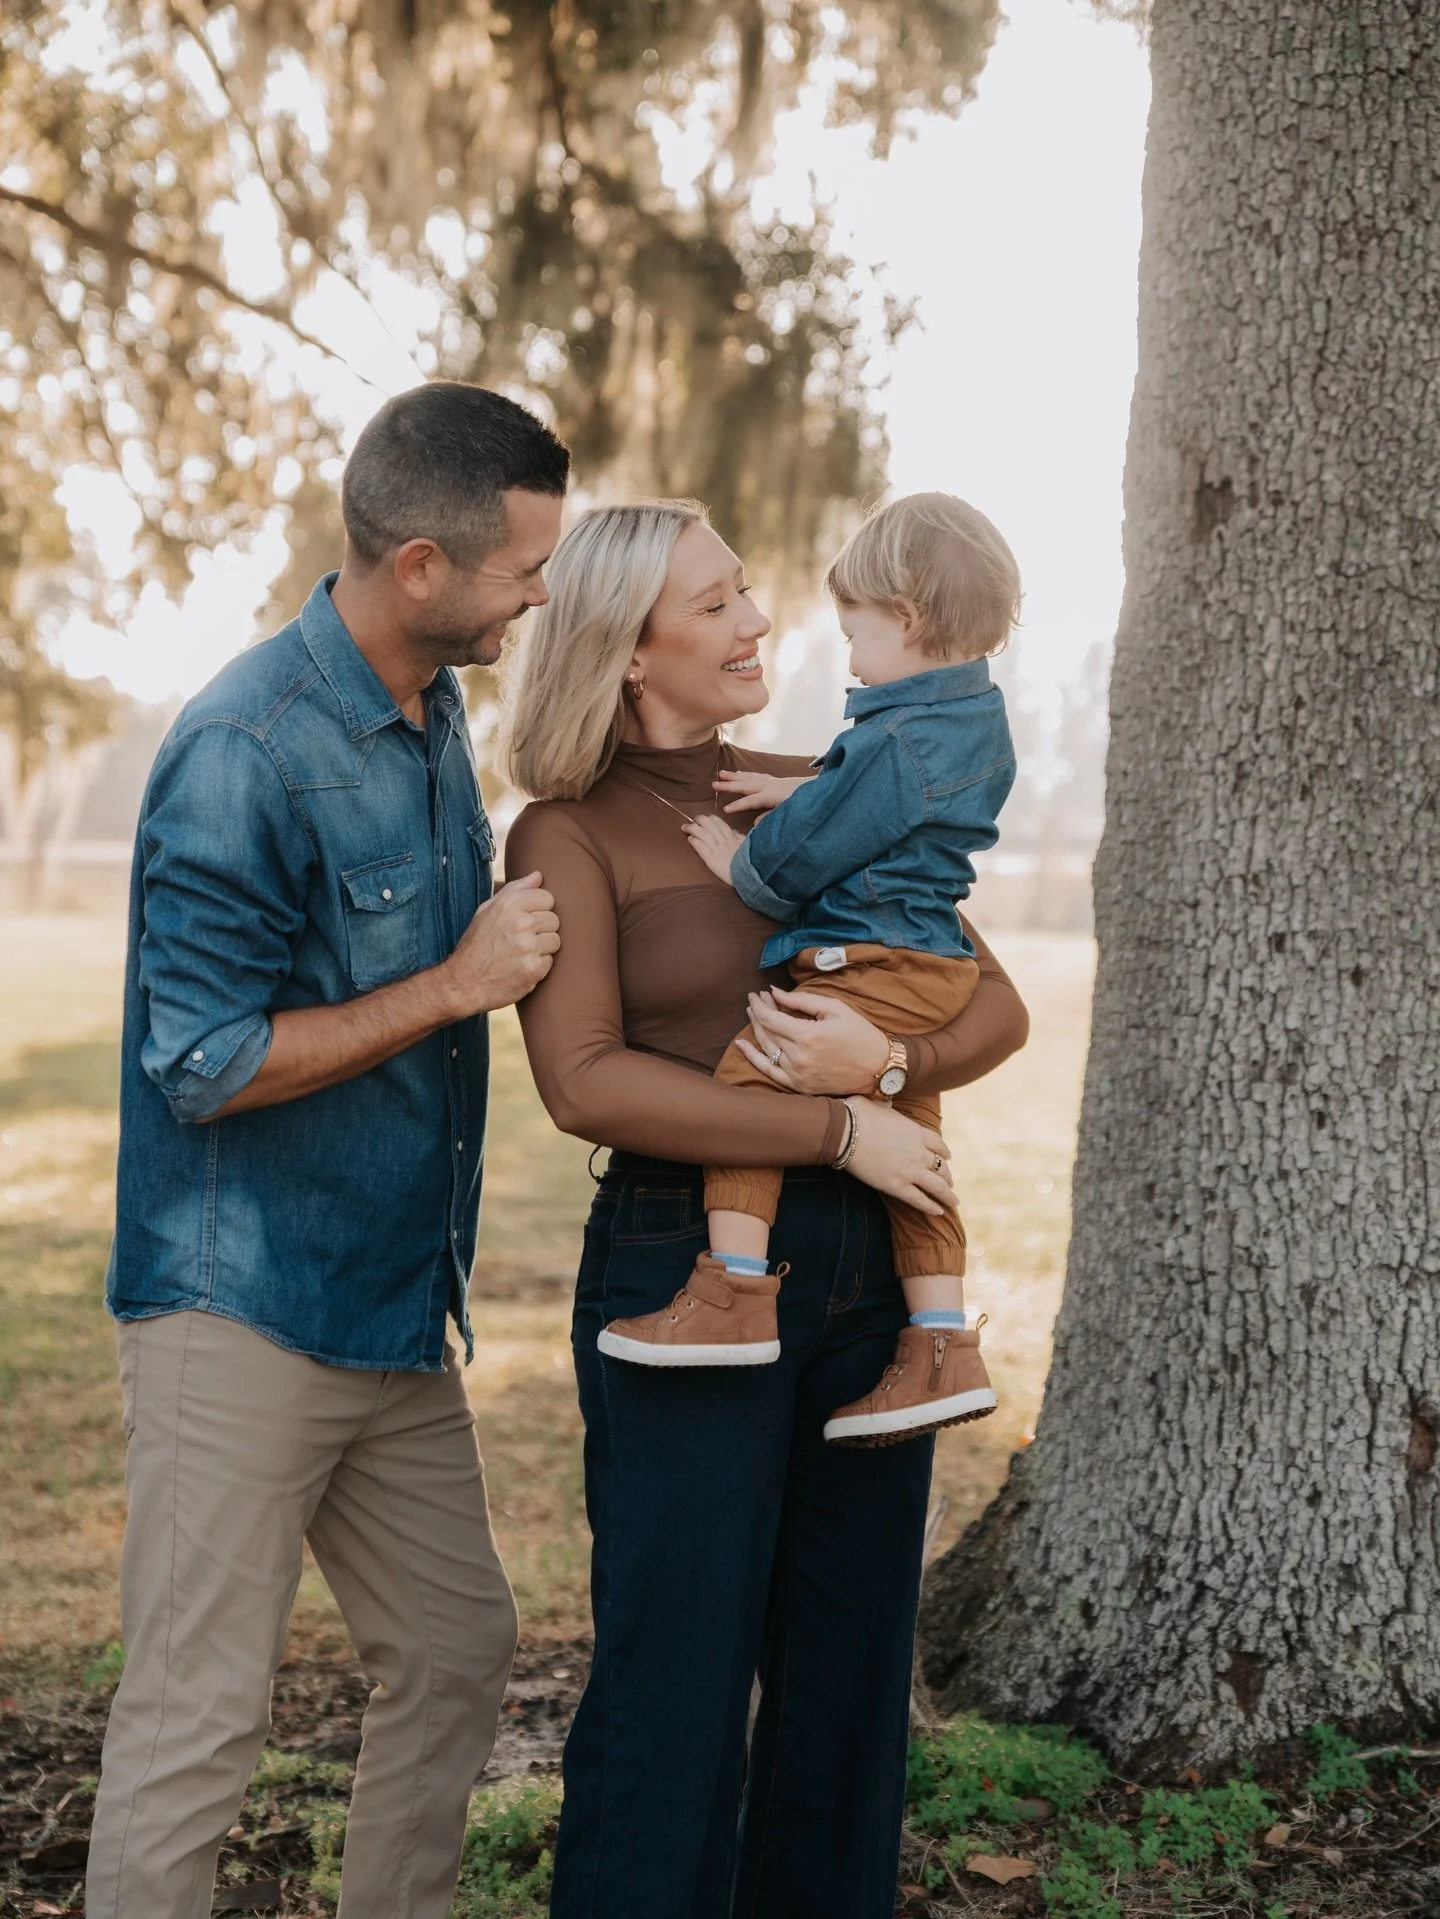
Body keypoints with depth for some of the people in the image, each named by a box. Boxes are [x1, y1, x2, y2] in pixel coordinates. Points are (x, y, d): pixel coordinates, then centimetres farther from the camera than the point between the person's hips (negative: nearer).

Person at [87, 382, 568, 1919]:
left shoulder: (433, 713, 9)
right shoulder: (246, 754, -19)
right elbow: (203, 1065, -21)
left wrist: (532, 927, 7)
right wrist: (461, 985, -18)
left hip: (395, 1309, 9)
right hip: (245, 1313, -9)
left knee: (457, 1650, 16)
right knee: (198, 1716, -2)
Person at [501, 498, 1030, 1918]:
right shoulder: (569, 834, -4)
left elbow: (997, 1006, 8)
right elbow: (584, 1083, -16)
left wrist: (886, 1059, -14)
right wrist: (841, 1128, -17)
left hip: (867, 1268, 5)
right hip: (688, 1268, -5)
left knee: (850, 1662, 12)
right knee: (676, 1679, 0)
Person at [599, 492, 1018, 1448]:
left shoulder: (895, 742, -18)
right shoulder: (980, 723, 13)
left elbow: (802, 858, -14)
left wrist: (739, 860, 4)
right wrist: (799, 790, 17)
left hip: (873, 965, -11)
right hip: (937, 962, 11)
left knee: (749, 1071, -17)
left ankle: (735, 1290, -22)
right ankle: (943, 1346, 19)